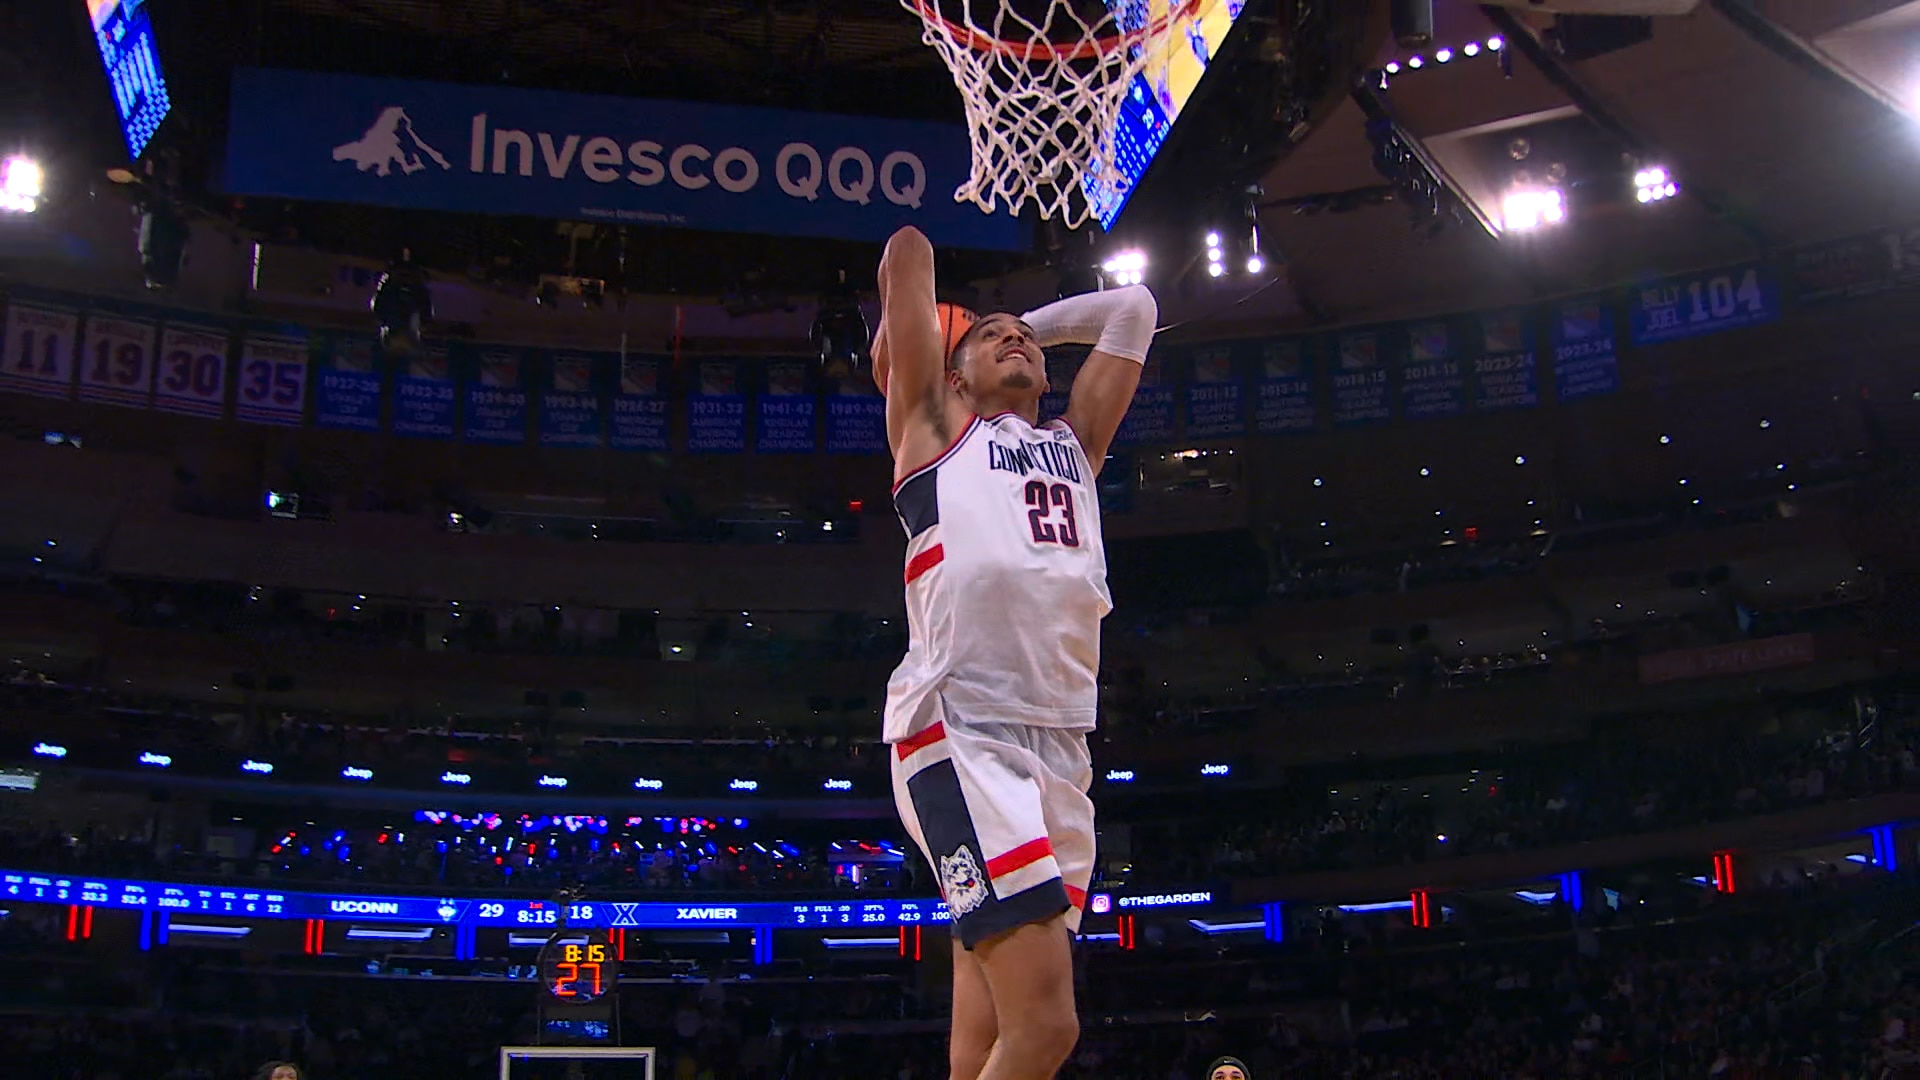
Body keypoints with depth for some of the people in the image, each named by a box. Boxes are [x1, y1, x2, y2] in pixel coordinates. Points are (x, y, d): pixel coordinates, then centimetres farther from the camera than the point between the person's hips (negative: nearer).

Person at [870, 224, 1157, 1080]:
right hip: (960, 730, -6)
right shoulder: (936, 424, 16)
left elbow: (1133, 309, 35)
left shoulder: (1074, 442, 29)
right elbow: (908, 257, 15)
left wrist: (1035, 325, 40)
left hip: (1060, 745, 6)